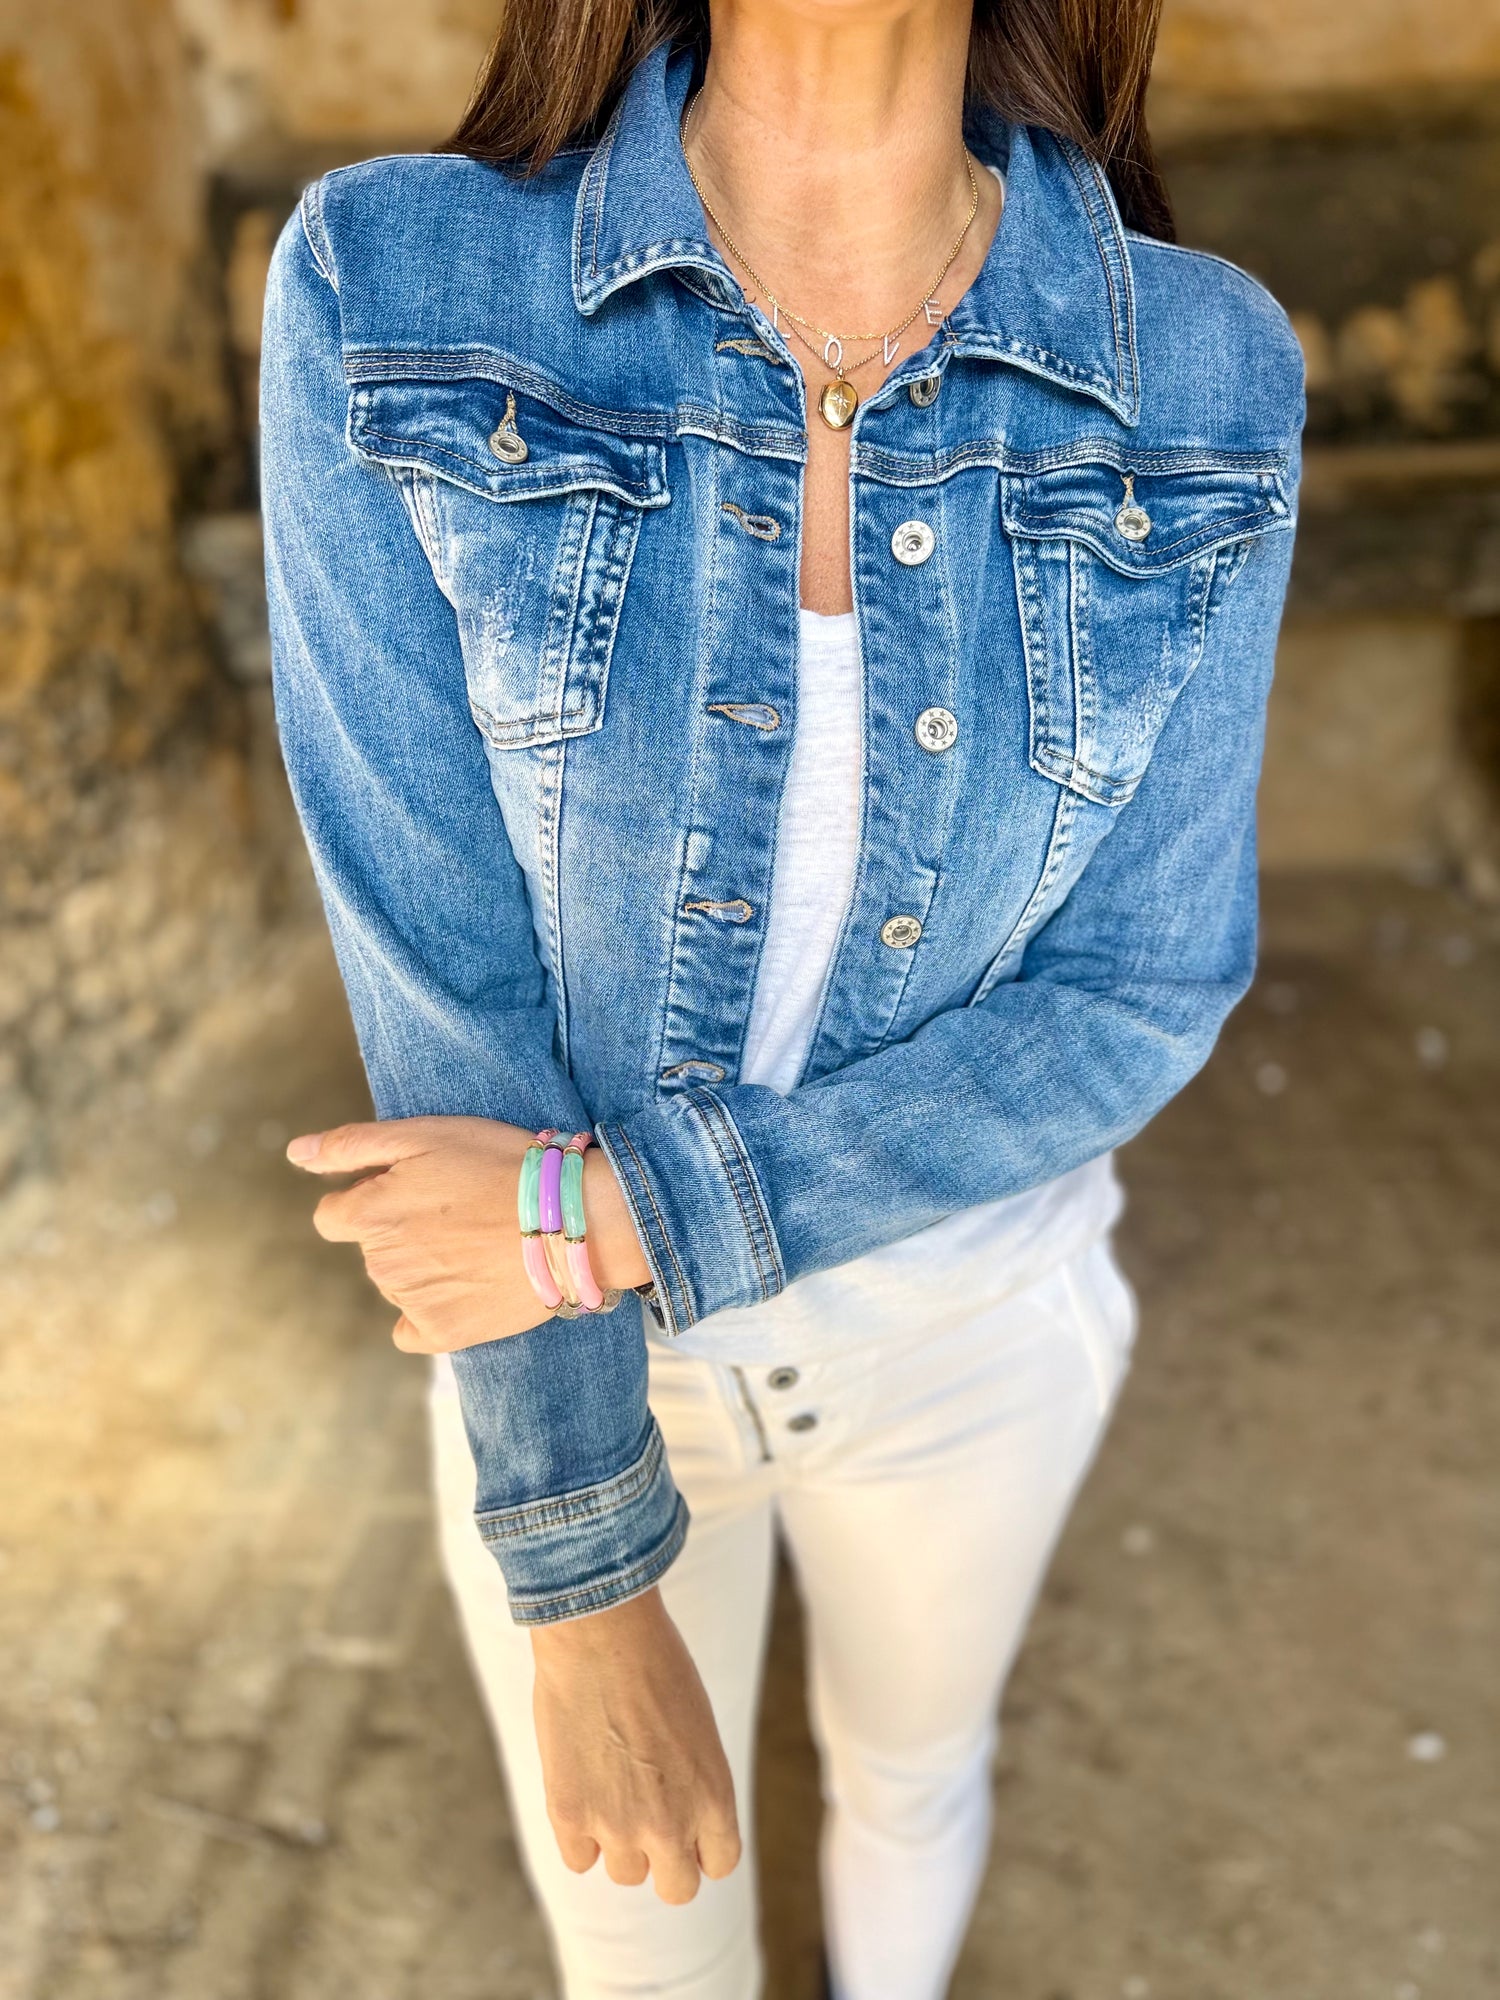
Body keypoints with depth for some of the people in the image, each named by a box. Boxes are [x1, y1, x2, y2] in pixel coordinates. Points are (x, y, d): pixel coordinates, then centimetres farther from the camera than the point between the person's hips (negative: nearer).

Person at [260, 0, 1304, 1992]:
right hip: (561, 1347, -1)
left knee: (912, 1758, 31)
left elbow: (1143, 992, -14)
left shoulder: (1204, 377, -16)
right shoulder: (394, 293, -21)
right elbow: (441, 972, -22)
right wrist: (580, 1597, -18)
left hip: (966, 1306, 2)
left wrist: (619, 1206, -25)